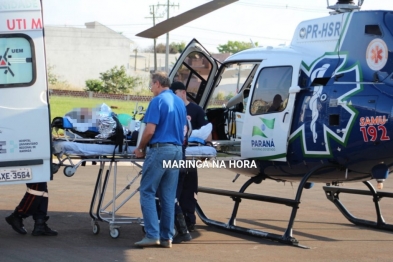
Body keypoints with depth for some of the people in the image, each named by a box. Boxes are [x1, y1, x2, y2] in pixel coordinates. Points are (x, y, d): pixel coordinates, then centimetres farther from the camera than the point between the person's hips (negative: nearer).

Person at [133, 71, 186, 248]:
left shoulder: (157, 101, -8)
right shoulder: (180, 102, 15)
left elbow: (150, 130, -14)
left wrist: (140, 148, 0)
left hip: (160, 150, -7)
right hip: (177, 150, 7)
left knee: (147, 192, -2)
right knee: (169, 196, 8)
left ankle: (153, 235, -10)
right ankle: (167, 237, 8)